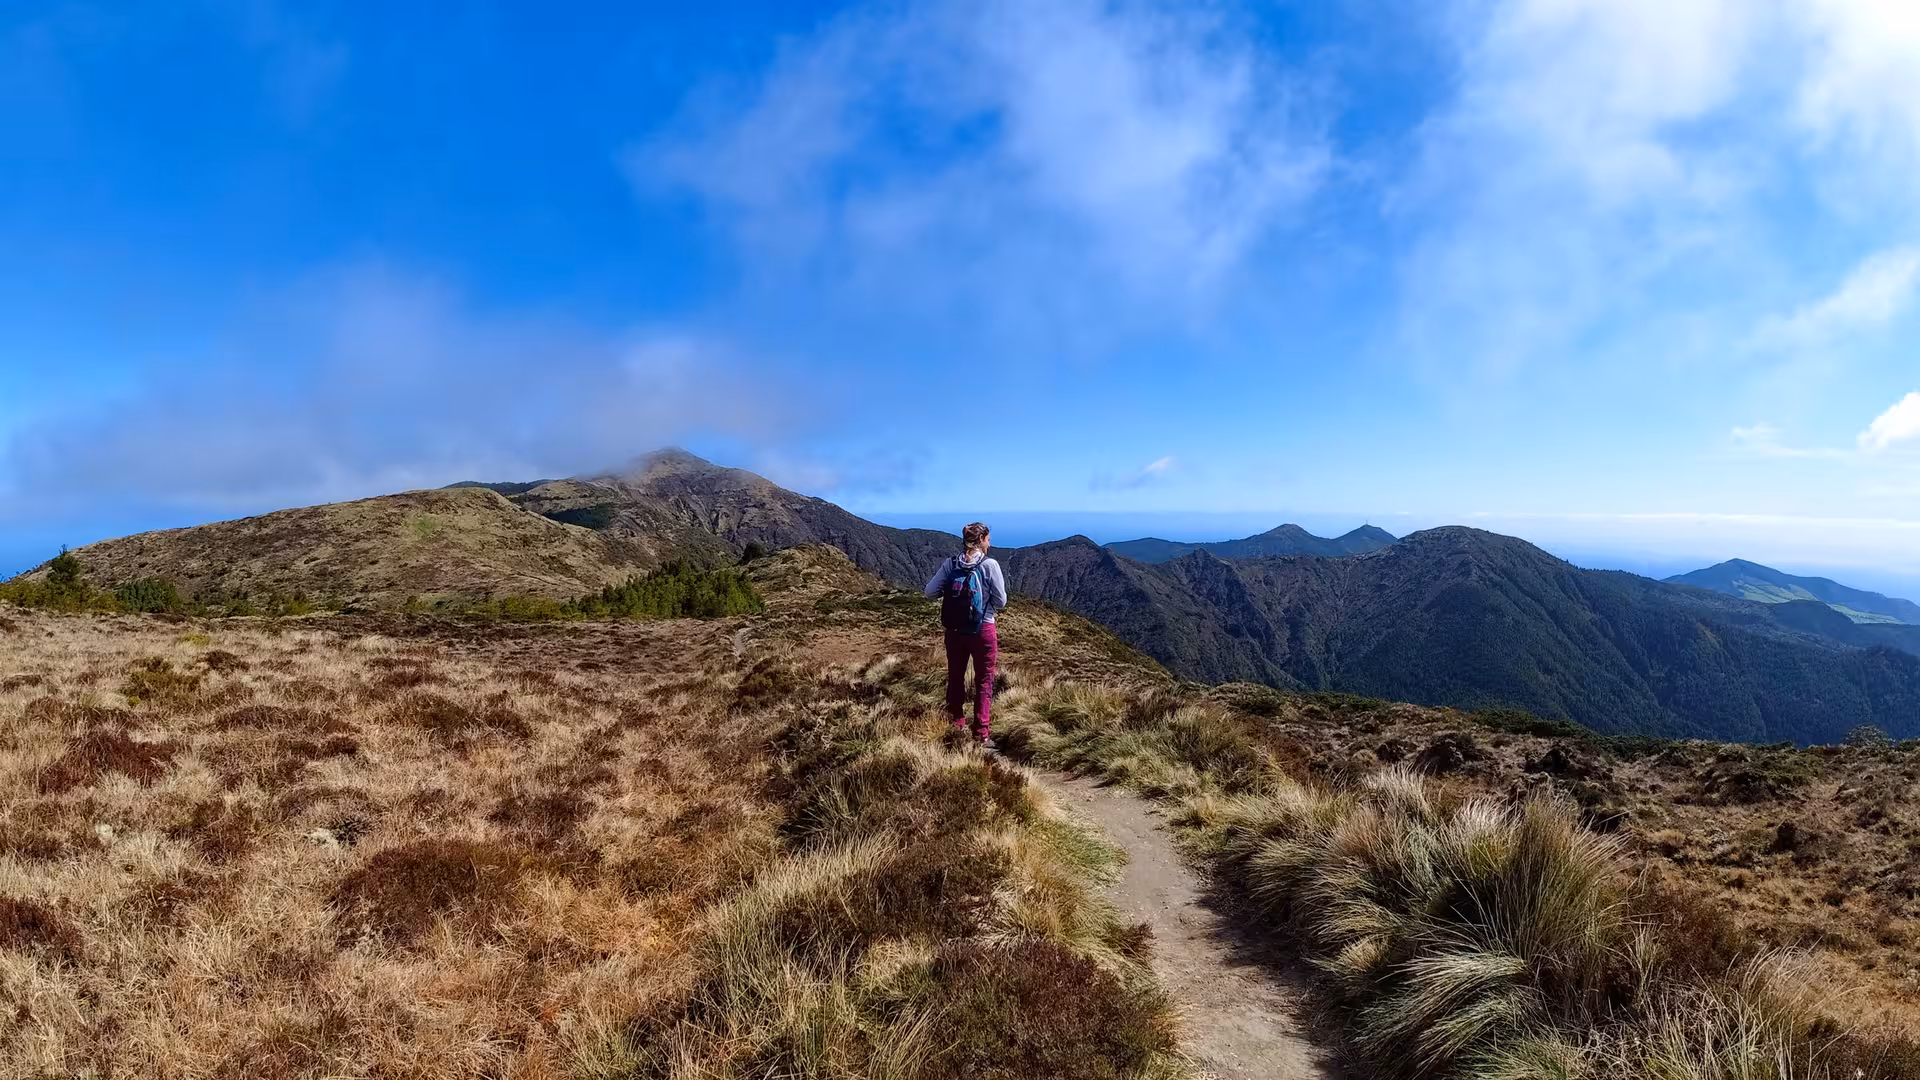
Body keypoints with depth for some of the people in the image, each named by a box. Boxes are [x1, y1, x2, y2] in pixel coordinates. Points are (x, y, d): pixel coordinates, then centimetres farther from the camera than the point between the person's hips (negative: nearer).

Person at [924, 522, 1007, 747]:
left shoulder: (950, 564, -4)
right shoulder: (990, 565, -13)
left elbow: (930, 591, -2)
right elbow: (1001, 601, -8)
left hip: (954, 630, 4)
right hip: (983, 630, -4)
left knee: (955, 678, 19)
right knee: (984, 683, 7)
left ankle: (956, 726, 33)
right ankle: (981, 735, 8)